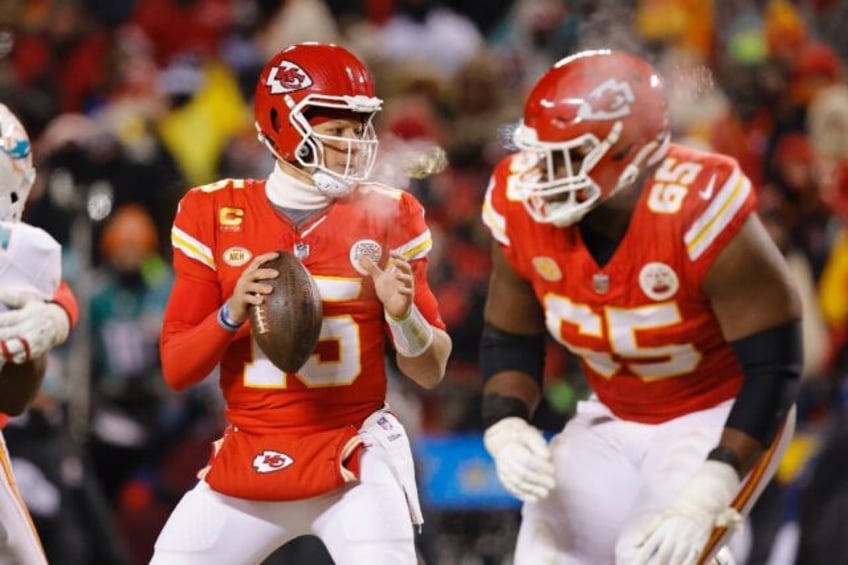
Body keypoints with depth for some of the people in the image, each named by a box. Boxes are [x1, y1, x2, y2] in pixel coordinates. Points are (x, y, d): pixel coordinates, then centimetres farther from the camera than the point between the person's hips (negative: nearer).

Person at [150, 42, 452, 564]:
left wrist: (402, 313, -17)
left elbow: (432, 371, 4)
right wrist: (232, 313, -17)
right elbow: (176, 370, 1)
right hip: (248, 461, 2)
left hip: (353, 460, -2)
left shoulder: (386, 216, 0)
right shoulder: (215, 217, 1)